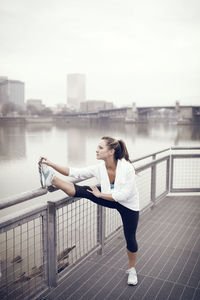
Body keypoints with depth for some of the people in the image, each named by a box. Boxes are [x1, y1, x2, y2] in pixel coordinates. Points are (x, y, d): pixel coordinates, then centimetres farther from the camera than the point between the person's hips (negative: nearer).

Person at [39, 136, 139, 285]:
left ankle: (132, 269, 35)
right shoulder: (99, 168, -20)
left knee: (130, 239, 10)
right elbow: (75, 172, -17)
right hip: (110, 199, 3)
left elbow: (123, 195, -33)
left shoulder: (127, 168, -34)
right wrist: (50, 164, -23)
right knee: (83, 191, -20)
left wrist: (100, 194, -25)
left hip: (129, 205, -3)